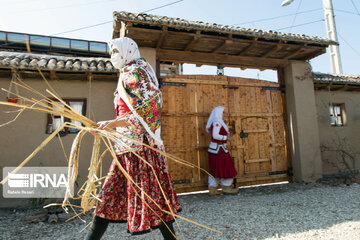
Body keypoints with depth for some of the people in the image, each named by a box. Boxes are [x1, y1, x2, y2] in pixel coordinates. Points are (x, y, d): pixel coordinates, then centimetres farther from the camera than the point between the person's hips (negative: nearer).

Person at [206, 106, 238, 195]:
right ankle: (226, 187, 16)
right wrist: (226, 137, -13)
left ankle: (212, 189, 15)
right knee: (225, 167, 3)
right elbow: (215, 135, -25)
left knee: (215, 168, 11)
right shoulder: (217, 122, -16)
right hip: (218, 148, -10)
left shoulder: (214, 122, 14)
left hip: (214, 148, 10)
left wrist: (227, 133, 6)